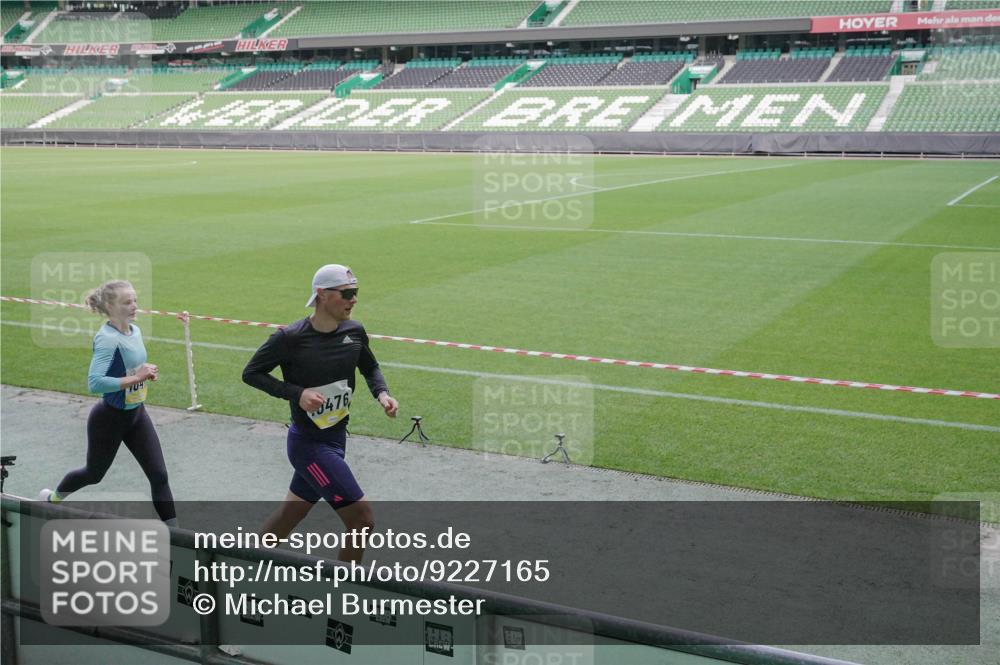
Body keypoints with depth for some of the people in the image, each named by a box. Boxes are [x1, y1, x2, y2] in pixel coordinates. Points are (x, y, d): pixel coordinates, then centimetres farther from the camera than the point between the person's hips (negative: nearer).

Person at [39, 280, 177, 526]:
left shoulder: (135, 331, 0)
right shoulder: (107, 339, -24)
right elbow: (95, 383, -35)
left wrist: (146, 371, -2)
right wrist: (135, 378, -33)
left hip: (136, 414, 6)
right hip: (109, 418, -6)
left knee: (159, 475, -2)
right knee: (94, 473, 19)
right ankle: (52, 498, 49)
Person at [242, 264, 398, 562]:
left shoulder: (354, 331, 0)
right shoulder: (290, 338, -17)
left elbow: (370, 367, 17)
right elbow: (251, 372, -7)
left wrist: (382, 393, -4)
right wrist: (297, 393, -20)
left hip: (336, 438, 7)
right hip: (308, 444, -7)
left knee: (288, 517, 20)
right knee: (362, 518, -9)